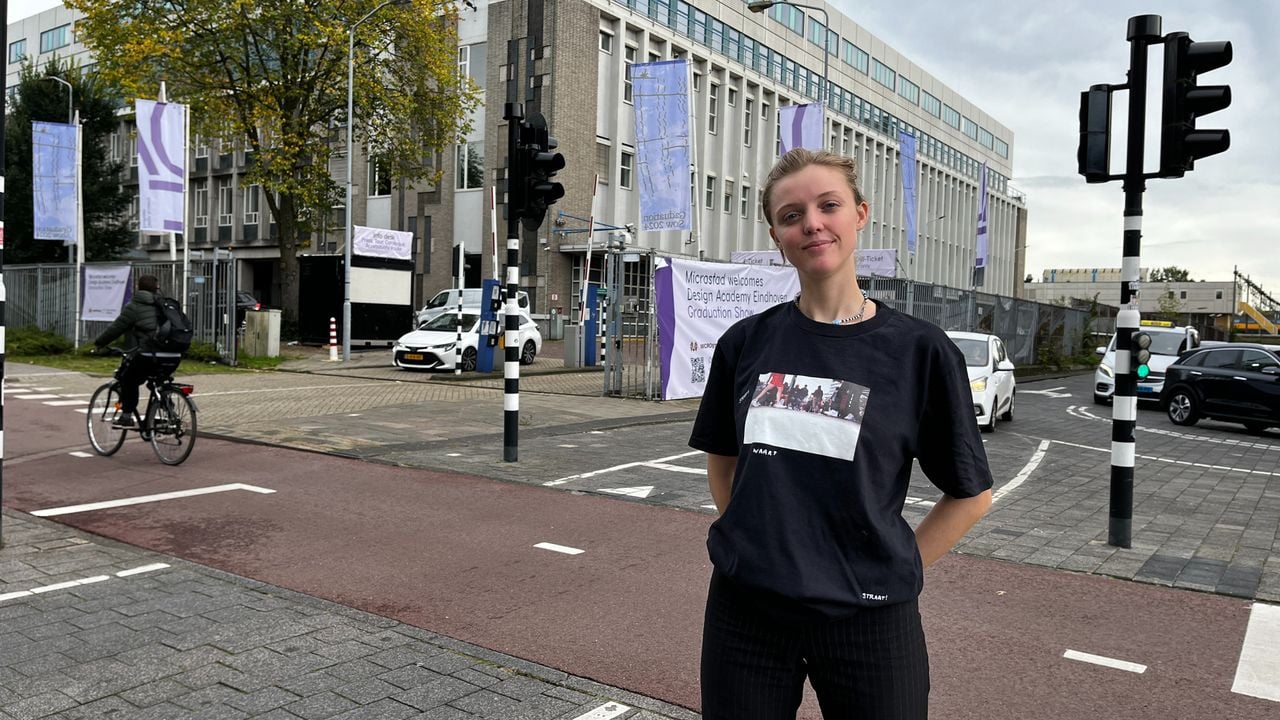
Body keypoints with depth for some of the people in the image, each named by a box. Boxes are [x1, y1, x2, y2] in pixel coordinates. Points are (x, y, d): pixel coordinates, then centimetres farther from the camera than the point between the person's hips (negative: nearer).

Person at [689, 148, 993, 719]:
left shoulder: (920, 350, -7)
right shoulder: (745, 343, 1)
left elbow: (972, 495, 1)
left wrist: (892, 568, -2)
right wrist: (755, 543, 6)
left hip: (866, 621, -2)